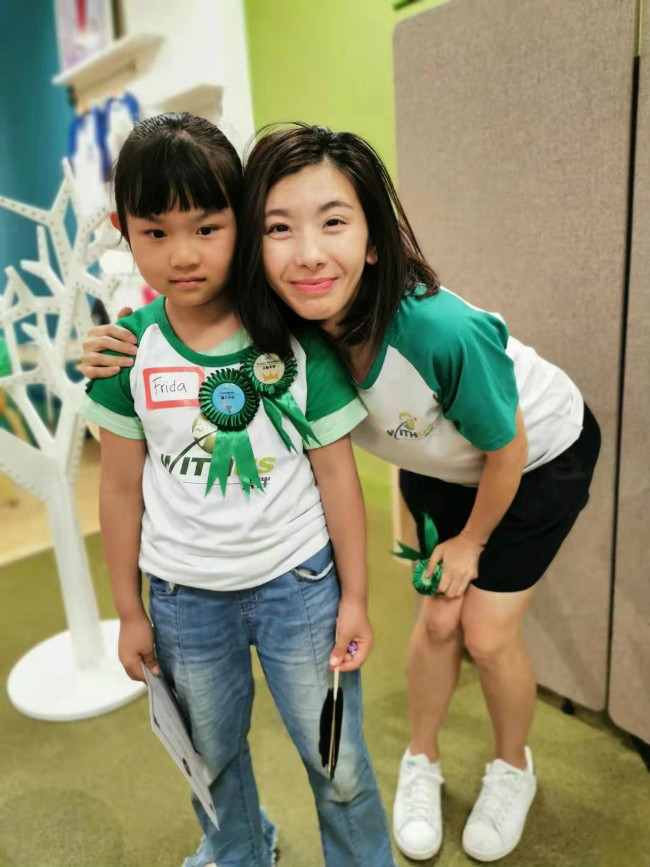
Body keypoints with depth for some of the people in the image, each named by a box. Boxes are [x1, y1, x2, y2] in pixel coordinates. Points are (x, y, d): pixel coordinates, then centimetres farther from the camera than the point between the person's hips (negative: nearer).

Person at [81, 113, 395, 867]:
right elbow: (121, 489, -1)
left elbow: (335, 473, -7)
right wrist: (129, 612, 5)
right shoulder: (129, 352, -10)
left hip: (298, 581, -2)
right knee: (213, 756, 26)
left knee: (337, 763, 15)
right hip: (184, 597, 3)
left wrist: (354, 596, -2)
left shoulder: (297, 339, -14)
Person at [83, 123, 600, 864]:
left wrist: (472, 541, -7)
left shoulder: (443, 332, -42)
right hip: (441, 466, 4)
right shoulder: (280, 330, -28)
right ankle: (421, 763, 38)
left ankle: (513, 769, 33)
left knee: (488, 631, -1)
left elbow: (507, 448, -24)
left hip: (540, 456, -3)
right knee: (439, 617, 9)